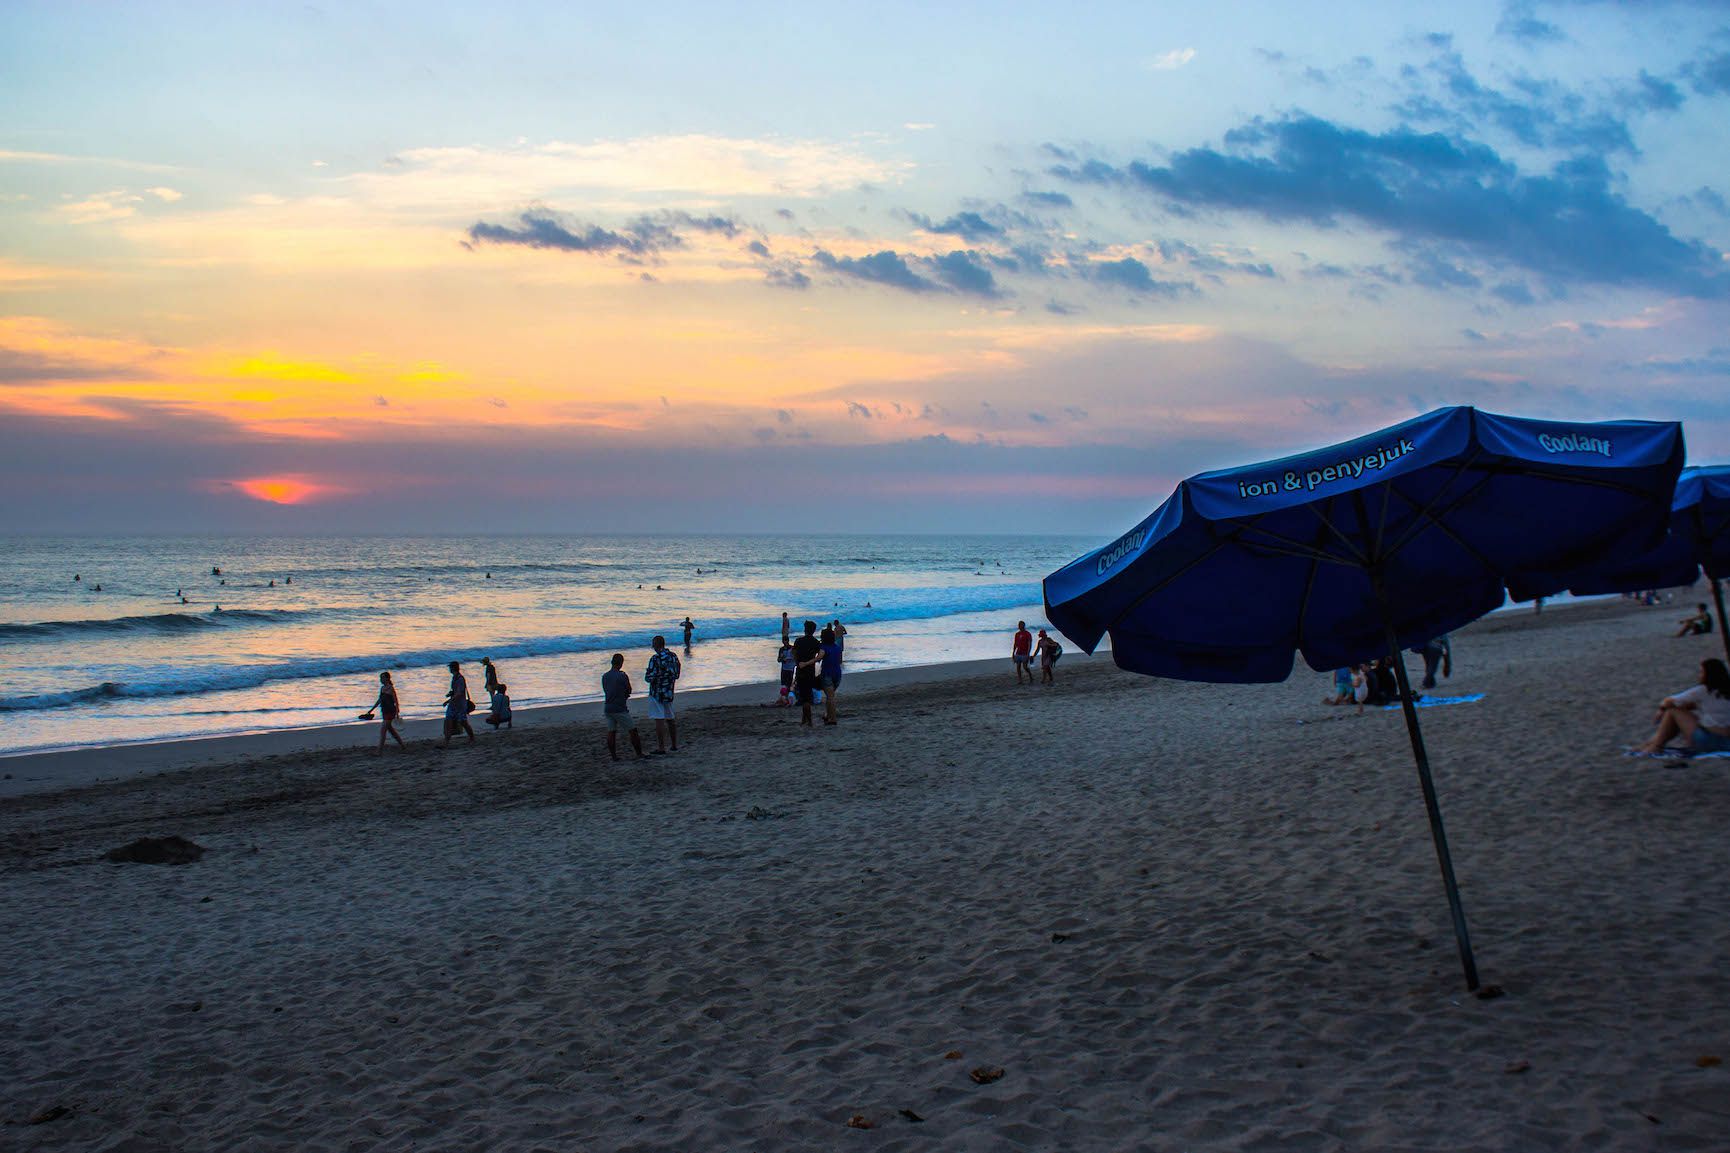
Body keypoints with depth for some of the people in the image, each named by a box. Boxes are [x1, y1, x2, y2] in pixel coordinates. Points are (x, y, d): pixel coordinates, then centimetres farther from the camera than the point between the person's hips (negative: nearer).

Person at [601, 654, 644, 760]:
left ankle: (614, 756, 8)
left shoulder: (604, 676, 6)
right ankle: (639, 754, 4)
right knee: (633, 731, 2)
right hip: (620, 709, -6)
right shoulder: (622, 676, -11)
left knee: (611, 732, 8)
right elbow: (629, 691, 0)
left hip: (608, 708, 6)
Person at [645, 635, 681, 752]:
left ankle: (661, 747, -4)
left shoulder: (655, 658, -18)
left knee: (659, 720, -4)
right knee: (670, 719, 15)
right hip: (669, 693, 7)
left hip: (657, 693, -7)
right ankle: (675, 745, 20)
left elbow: (649, 678, -19)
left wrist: (647, 673, 3)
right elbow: (677, 675, 14)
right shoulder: (673, 656, 5)